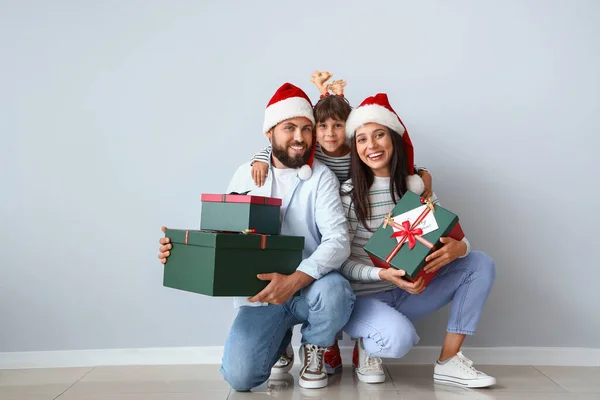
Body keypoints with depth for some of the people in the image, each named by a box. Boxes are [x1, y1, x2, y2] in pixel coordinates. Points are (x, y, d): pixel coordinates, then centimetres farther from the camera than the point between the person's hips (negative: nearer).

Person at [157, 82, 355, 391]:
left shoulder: (321, 177, -6)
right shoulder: (246, 175, 3)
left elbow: (338, 241, -18)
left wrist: (294, 282, -35)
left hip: (309, 287, -1)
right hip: (260, 293, 1)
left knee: (333, 289, -37)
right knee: (239, 377, -20)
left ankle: (314, 349, 0)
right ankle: (280, 341, 18)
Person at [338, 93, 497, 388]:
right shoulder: (347, 193, -13)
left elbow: (452, 236, -3)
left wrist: (458, 247, -28)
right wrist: (383, 275, -32)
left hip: (406, 292, 6)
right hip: (362, 297, -5)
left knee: (481, 263, -9)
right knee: (399, 338, -37)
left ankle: (448, 362, -7)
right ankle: (366, 348, 2)